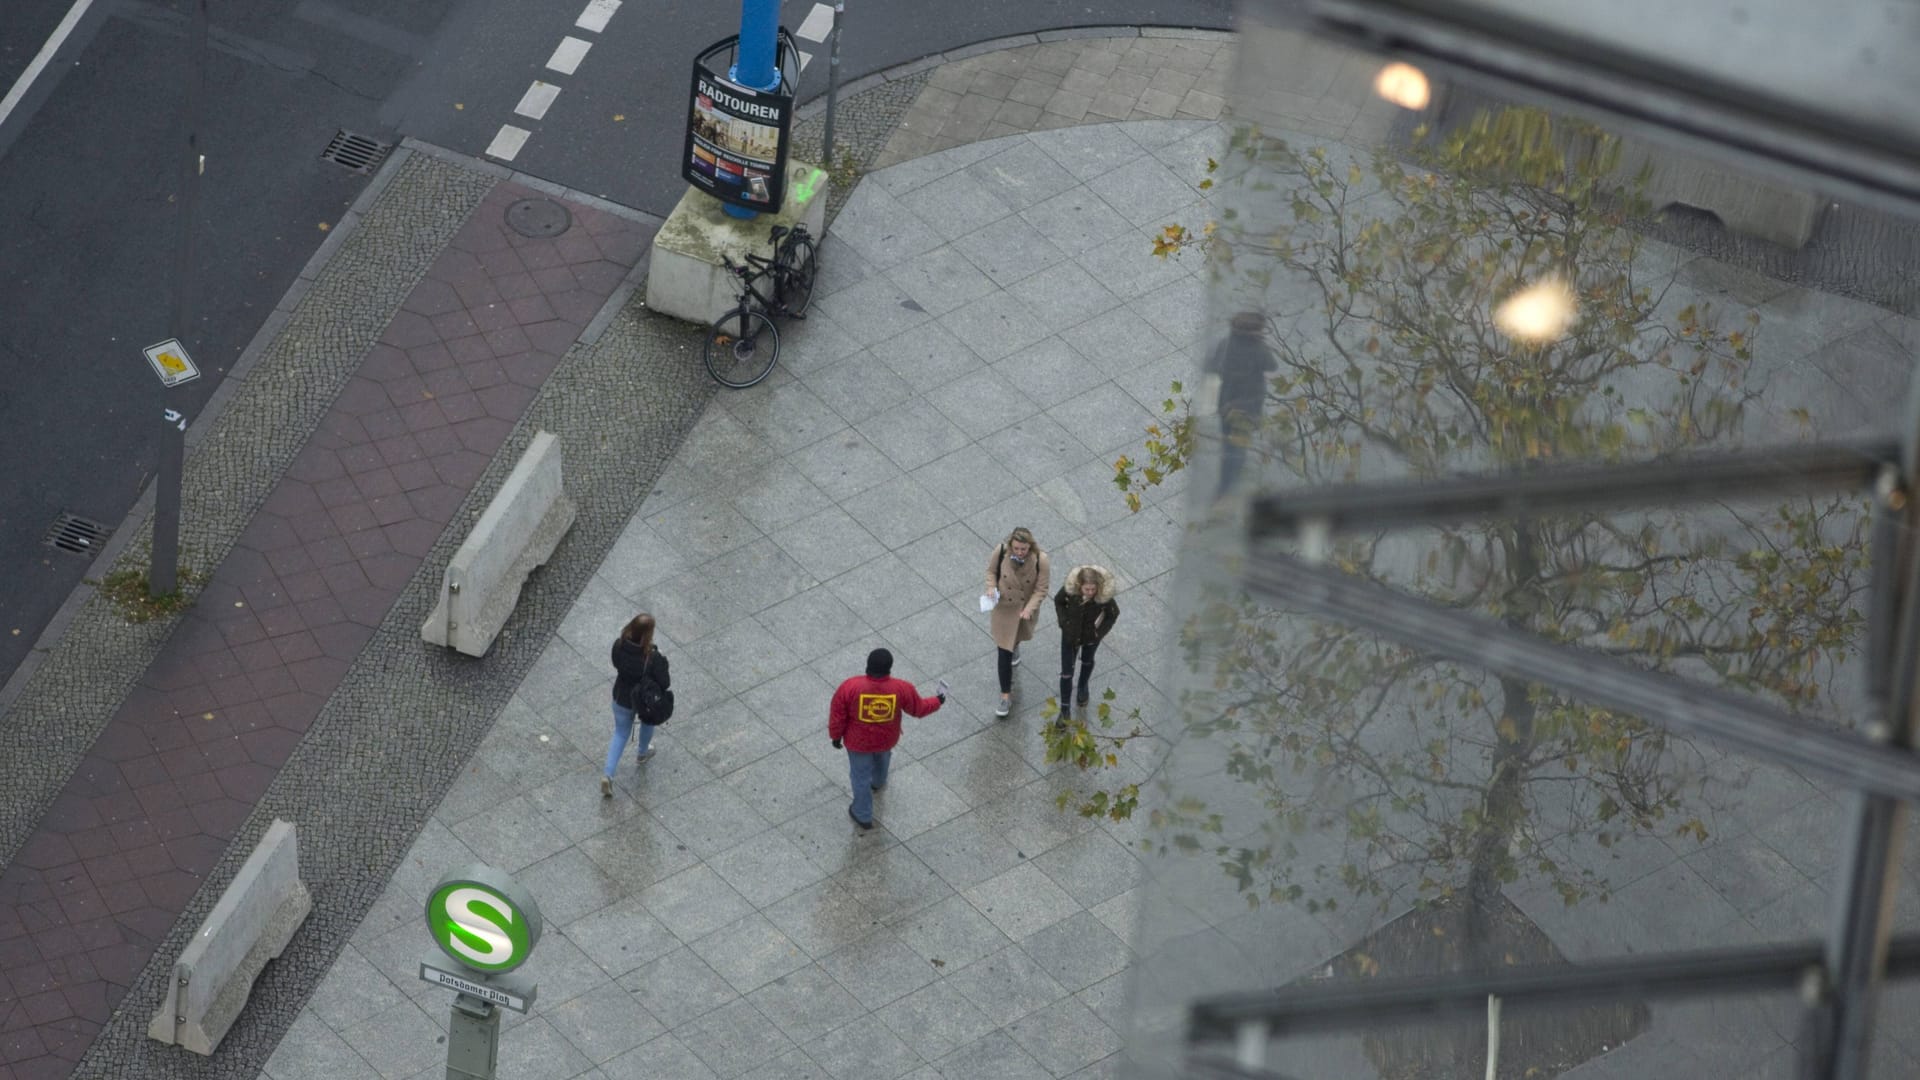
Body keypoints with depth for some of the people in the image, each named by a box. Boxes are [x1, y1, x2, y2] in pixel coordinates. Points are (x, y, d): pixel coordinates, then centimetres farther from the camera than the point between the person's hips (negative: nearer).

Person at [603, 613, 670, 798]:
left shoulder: (619, 645, -24)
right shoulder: (653, 657, -36)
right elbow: (664, 683, -23)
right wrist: (663, 662, -11)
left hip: (622, 698, 2)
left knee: (620, 734, 24)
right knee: (648, 721, 34)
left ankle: (608, 774, 13)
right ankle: (642, 753, 60)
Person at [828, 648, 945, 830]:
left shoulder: (850, 687, -31)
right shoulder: (902, 689, -27)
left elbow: (837, 716, -18)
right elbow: (919, 708, -9)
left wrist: (836, 736, 2)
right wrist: (937, 702, 13)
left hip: (858, 742, -2)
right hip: (886, 739, 2)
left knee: (861, 776, 22)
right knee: (882, 758, 36)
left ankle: (863, 816, 39)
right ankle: (878, 783, 67)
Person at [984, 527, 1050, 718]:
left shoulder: (1040, 559, -28)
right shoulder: (1001, 551, -26)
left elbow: (1041, 589, -18)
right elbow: (991, 571, -4)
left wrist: (1029, 608, -30)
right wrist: (991, 587, -22)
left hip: (1027, 607, 1)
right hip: (1004, 607, -1)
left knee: (1017, 636, 33)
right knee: (1004, 652, -1)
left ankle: (1015, 647, 72)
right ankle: (1006, 696, 9)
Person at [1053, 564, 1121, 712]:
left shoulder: (1104, 595, -34)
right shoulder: (1069, 589, -32)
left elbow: (1113, 614, -14)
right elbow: (1058, 601, -8)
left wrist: (1099, 632, -15)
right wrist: (1064, 622, -13)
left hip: (1091, 637, 0)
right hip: (1071, 635, 0)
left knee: (1087, 662, 31)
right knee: (1066, 673, 6)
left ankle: (1083, 687, 61)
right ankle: (1064, 710, 23)